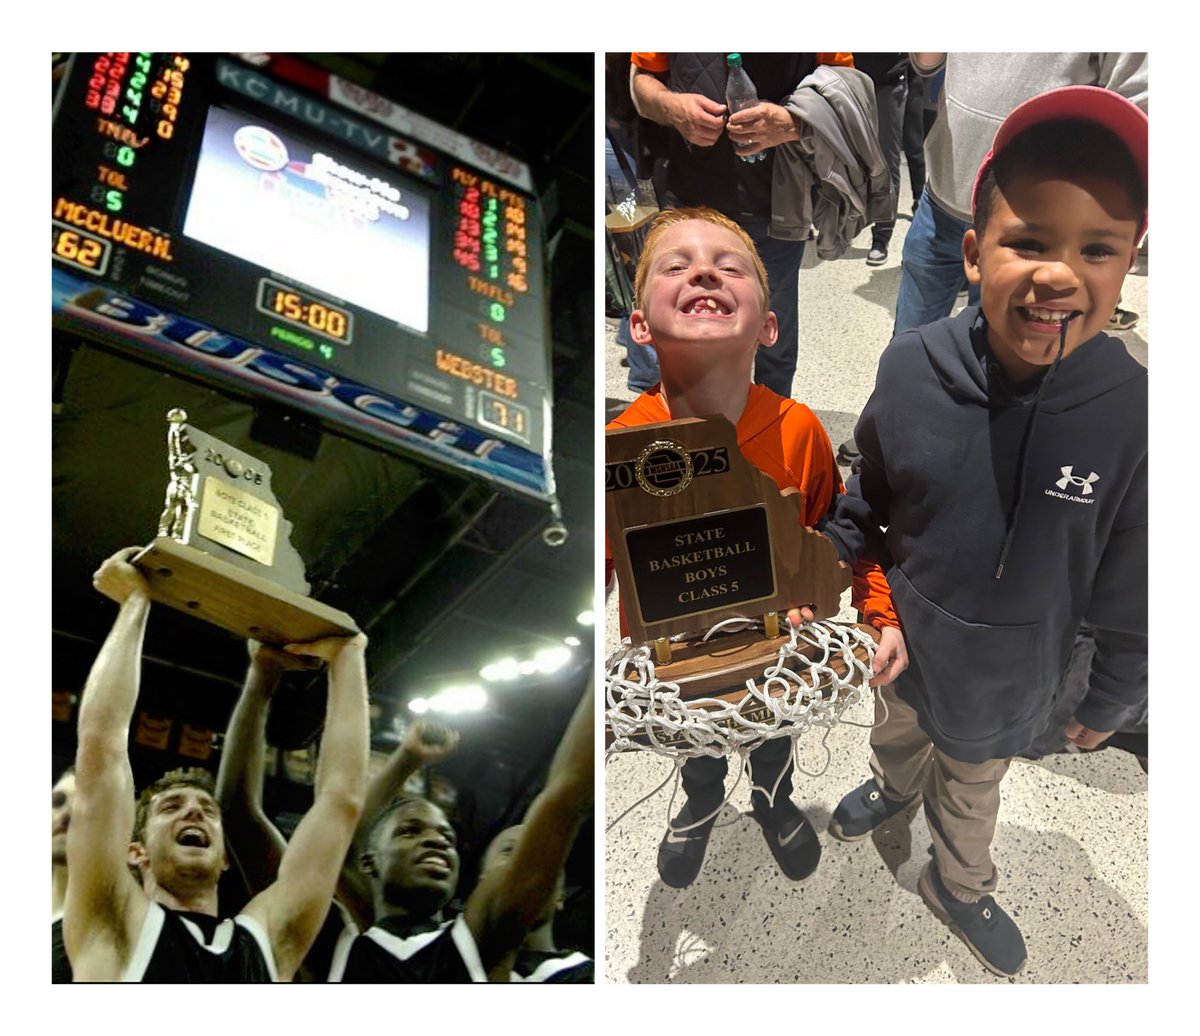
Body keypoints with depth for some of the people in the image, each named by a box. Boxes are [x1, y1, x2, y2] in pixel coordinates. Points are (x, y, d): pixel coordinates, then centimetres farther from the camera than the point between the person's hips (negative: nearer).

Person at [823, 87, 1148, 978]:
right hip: (897, 641, 2)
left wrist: (1110, 704, -3)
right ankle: (894, 789, 66)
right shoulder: (909, 367, -25)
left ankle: (960, 884, 57)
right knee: (898, 729, 33)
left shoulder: (1132, 416, -28)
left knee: (972, 786, 27)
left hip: (1005, 681, -1)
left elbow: (1130, 601, -13)